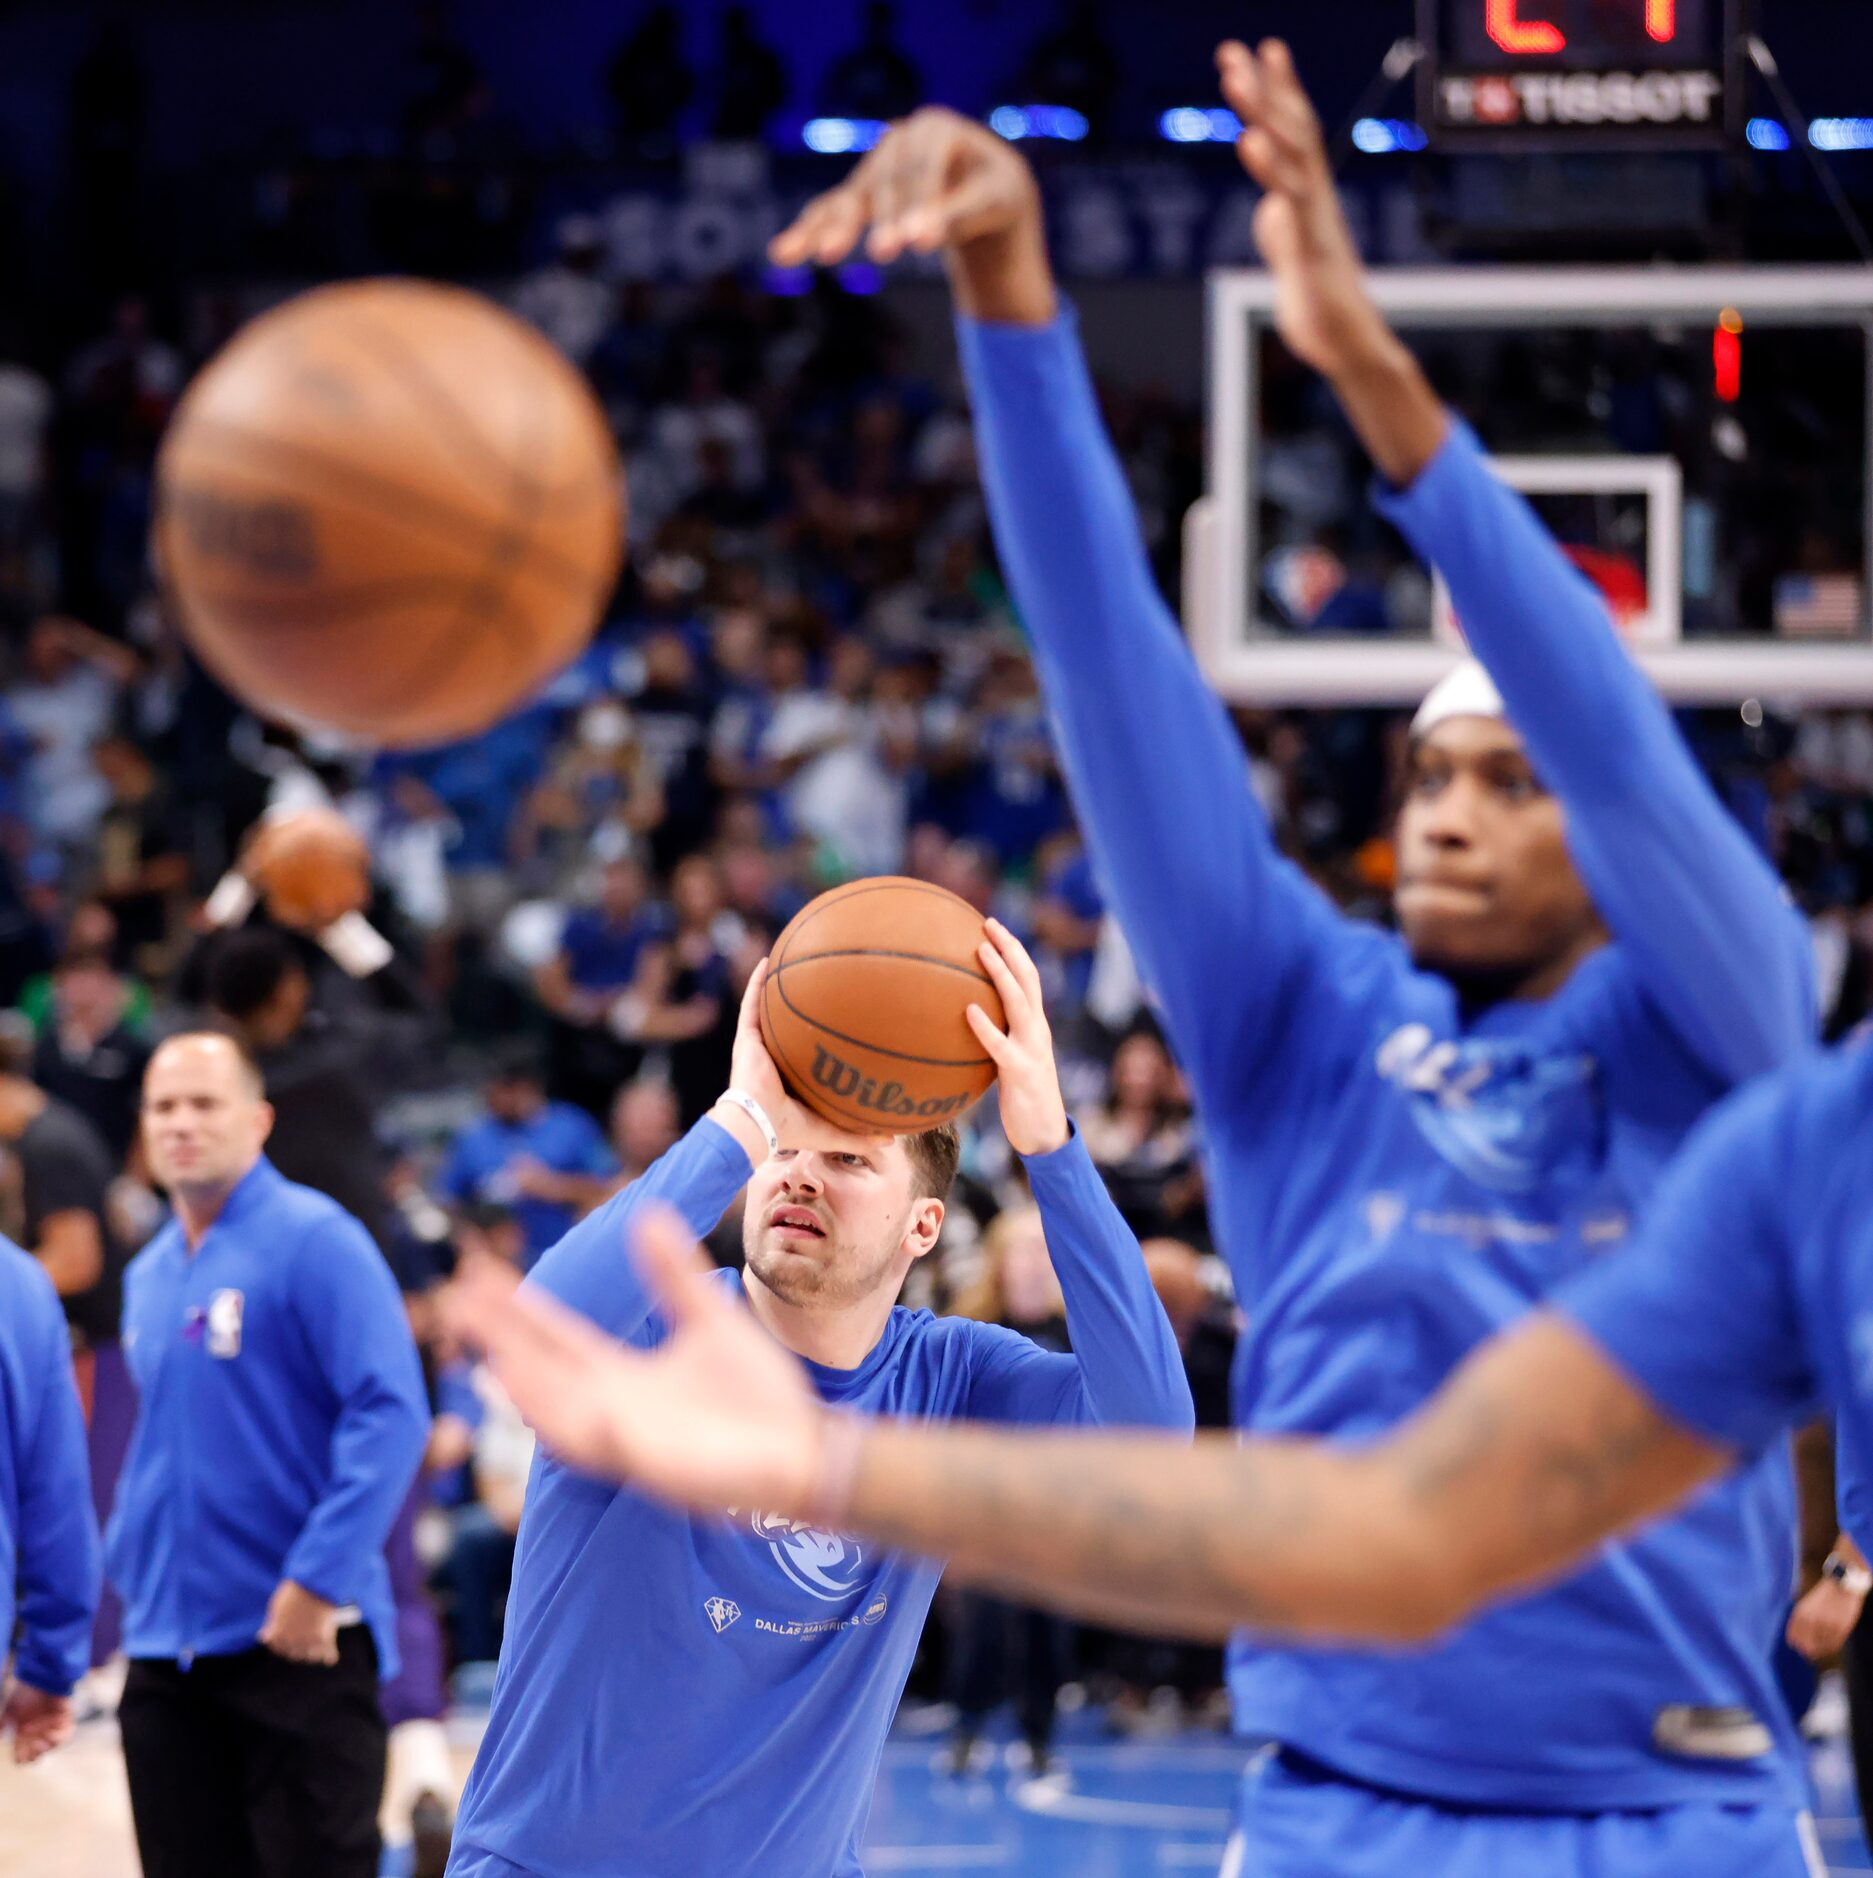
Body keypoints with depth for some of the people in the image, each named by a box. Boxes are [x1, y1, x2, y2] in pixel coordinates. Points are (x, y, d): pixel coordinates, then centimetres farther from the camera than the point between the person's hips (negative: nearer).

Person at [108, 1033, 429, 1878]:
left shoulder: (315, 1242, -8)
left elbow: (390, 1413, -16)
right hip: (168, 1644, 7)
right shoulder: (148, 1276, 14)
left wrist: (318, 1581, -20)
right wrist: (129, 1568, 16)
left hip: (299, 1639, -7)